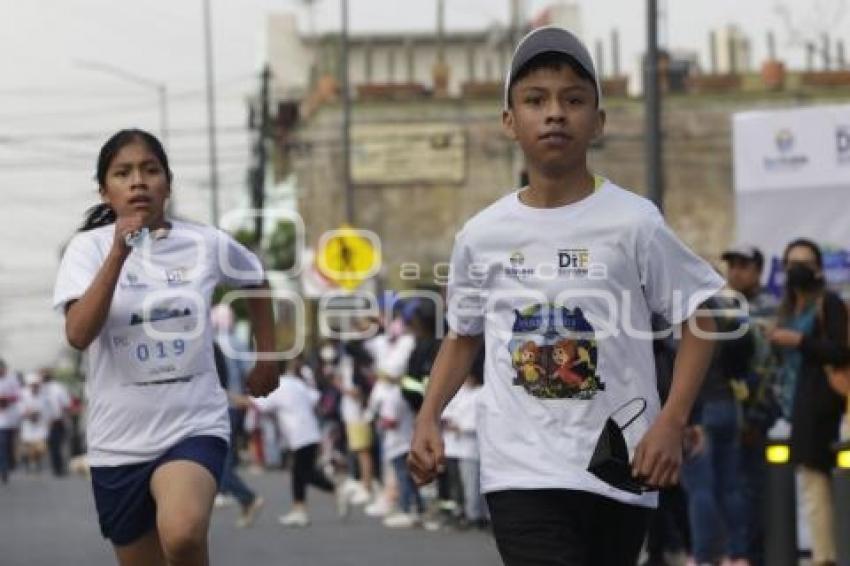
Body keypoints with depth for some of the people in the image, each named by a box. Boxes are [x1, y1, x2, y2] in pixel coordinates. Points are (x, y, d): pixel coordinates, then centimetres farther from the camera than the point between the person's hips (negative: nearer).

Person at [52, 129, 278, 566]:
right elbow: (78, 335, -21)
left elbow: (255, 281, 21)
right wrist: (119, 252, -27)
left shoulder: (207, 244, -1)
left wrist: (267, 357, 20)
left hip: (195, 426, -1)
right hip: (119, 441, 1)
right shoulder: (88, 248, -6)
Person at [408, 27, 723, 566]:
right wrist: (428, 418, 2)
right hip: (522, 469, 0)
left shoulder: (633, 223, -5)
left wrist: (671, 423, -10)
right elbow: (463, 335, 17)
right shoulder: (482, 236, 2)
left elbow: (699, 316, 1)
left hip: (617, 465, 0)